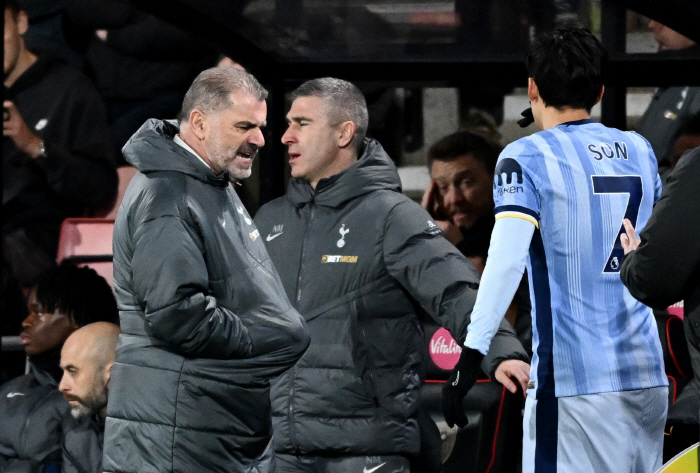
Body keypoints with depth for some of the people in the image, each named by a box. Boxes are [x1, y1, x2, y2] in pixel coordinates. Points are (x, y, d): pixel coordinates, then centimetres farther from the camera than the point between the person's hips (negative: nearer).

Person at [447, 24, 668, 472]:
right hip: (648, 376, 6)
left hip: (573, 380, -6)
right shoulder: (639, 150, 11)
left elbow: (507, 259, -18)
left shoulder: (527, 157, -6)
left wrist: (472, 353, -21)